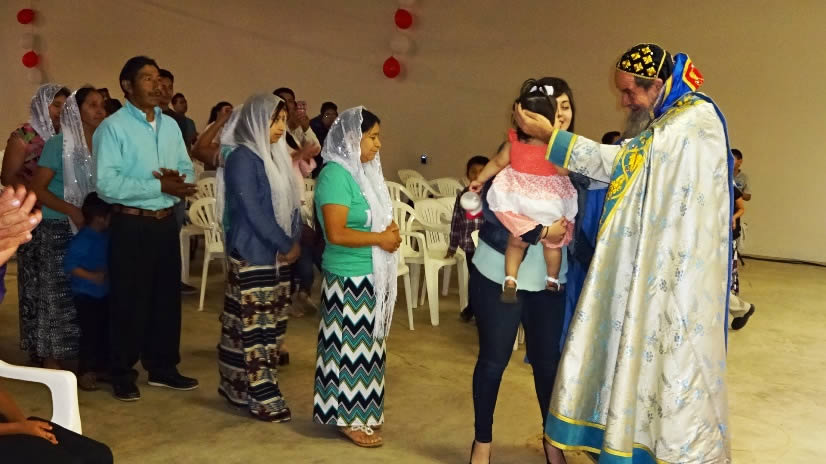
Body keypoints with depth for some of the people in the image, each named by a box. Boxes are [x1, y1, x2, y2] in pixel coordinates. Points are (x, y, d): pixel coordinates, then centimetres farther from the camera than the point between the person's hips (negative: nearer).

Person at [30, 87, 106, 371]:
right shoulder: (58, 144, -7)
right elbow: (37, 189, -10)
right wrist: (72, 210, -21)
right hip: (59, 230, -5)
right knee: (59, 295, -1)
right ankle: (52, 362, 8)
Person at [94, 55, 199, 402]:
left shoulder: (171, 125, 11)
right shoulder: (113, 127, -10)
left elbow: (187, 170, 12)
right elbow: (106, 184, -20)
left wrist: (178, 180, -12)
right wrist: (159, 186, -21)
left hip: (166, 222, 7)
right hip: (131, 224, -6)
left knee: (167, 296, 14)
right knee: (129, 300, 3)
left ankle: (163, 367, 28)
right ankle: (122, 374, 18)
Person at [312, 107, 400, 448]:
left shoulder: (364, 171, 9)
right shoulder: (336, 175, -18)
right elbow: (336, 233, -24)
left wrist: (390, 228, -1)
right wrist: (379, 238, -16)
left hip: (372, 275, 9)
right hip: (349, 278, -9)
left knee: (366, 344, 16)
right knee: (350, 346, 1)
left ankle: (362, 409, 28)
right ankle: (349, 419, 12)